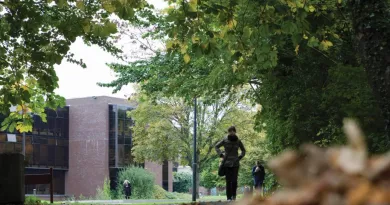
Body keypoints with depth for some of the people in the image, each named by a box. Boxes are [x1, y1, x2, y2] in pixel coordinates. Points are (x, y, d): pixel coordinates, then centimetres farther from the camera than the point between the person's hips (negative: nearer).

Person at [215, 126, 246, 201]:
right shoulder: (225, 140, -1)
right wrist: (221, 155, 3)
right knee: (228, 181, -3)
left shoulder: (238, 141, 3)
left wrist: (240, 157, 6)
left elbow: (243, 150, 19)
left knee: (234, 180, -9)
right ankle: (229, 197, 1)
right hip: (227, 163, 0)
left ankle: (234, 196, 7)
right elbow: (216, 146, 13)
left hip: (235, 163, 0)